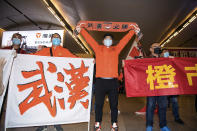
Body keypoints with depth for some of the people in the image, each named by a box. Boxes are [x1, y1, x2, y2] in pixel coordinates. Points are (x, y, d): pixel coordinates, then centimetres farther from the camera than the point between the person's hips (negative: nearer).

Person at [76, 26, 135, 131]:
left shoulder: (116, 49, 16)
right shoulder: (98, 48, 13)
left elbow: (125, 39, 18)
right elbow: (89, 38, 11)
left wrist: (133, 31, 16)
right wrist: (80, 30, 6)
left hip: (113, 81, 1)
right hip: (100, 80, -1)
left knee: (114, 104, 9)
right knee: (99, 104, 7)